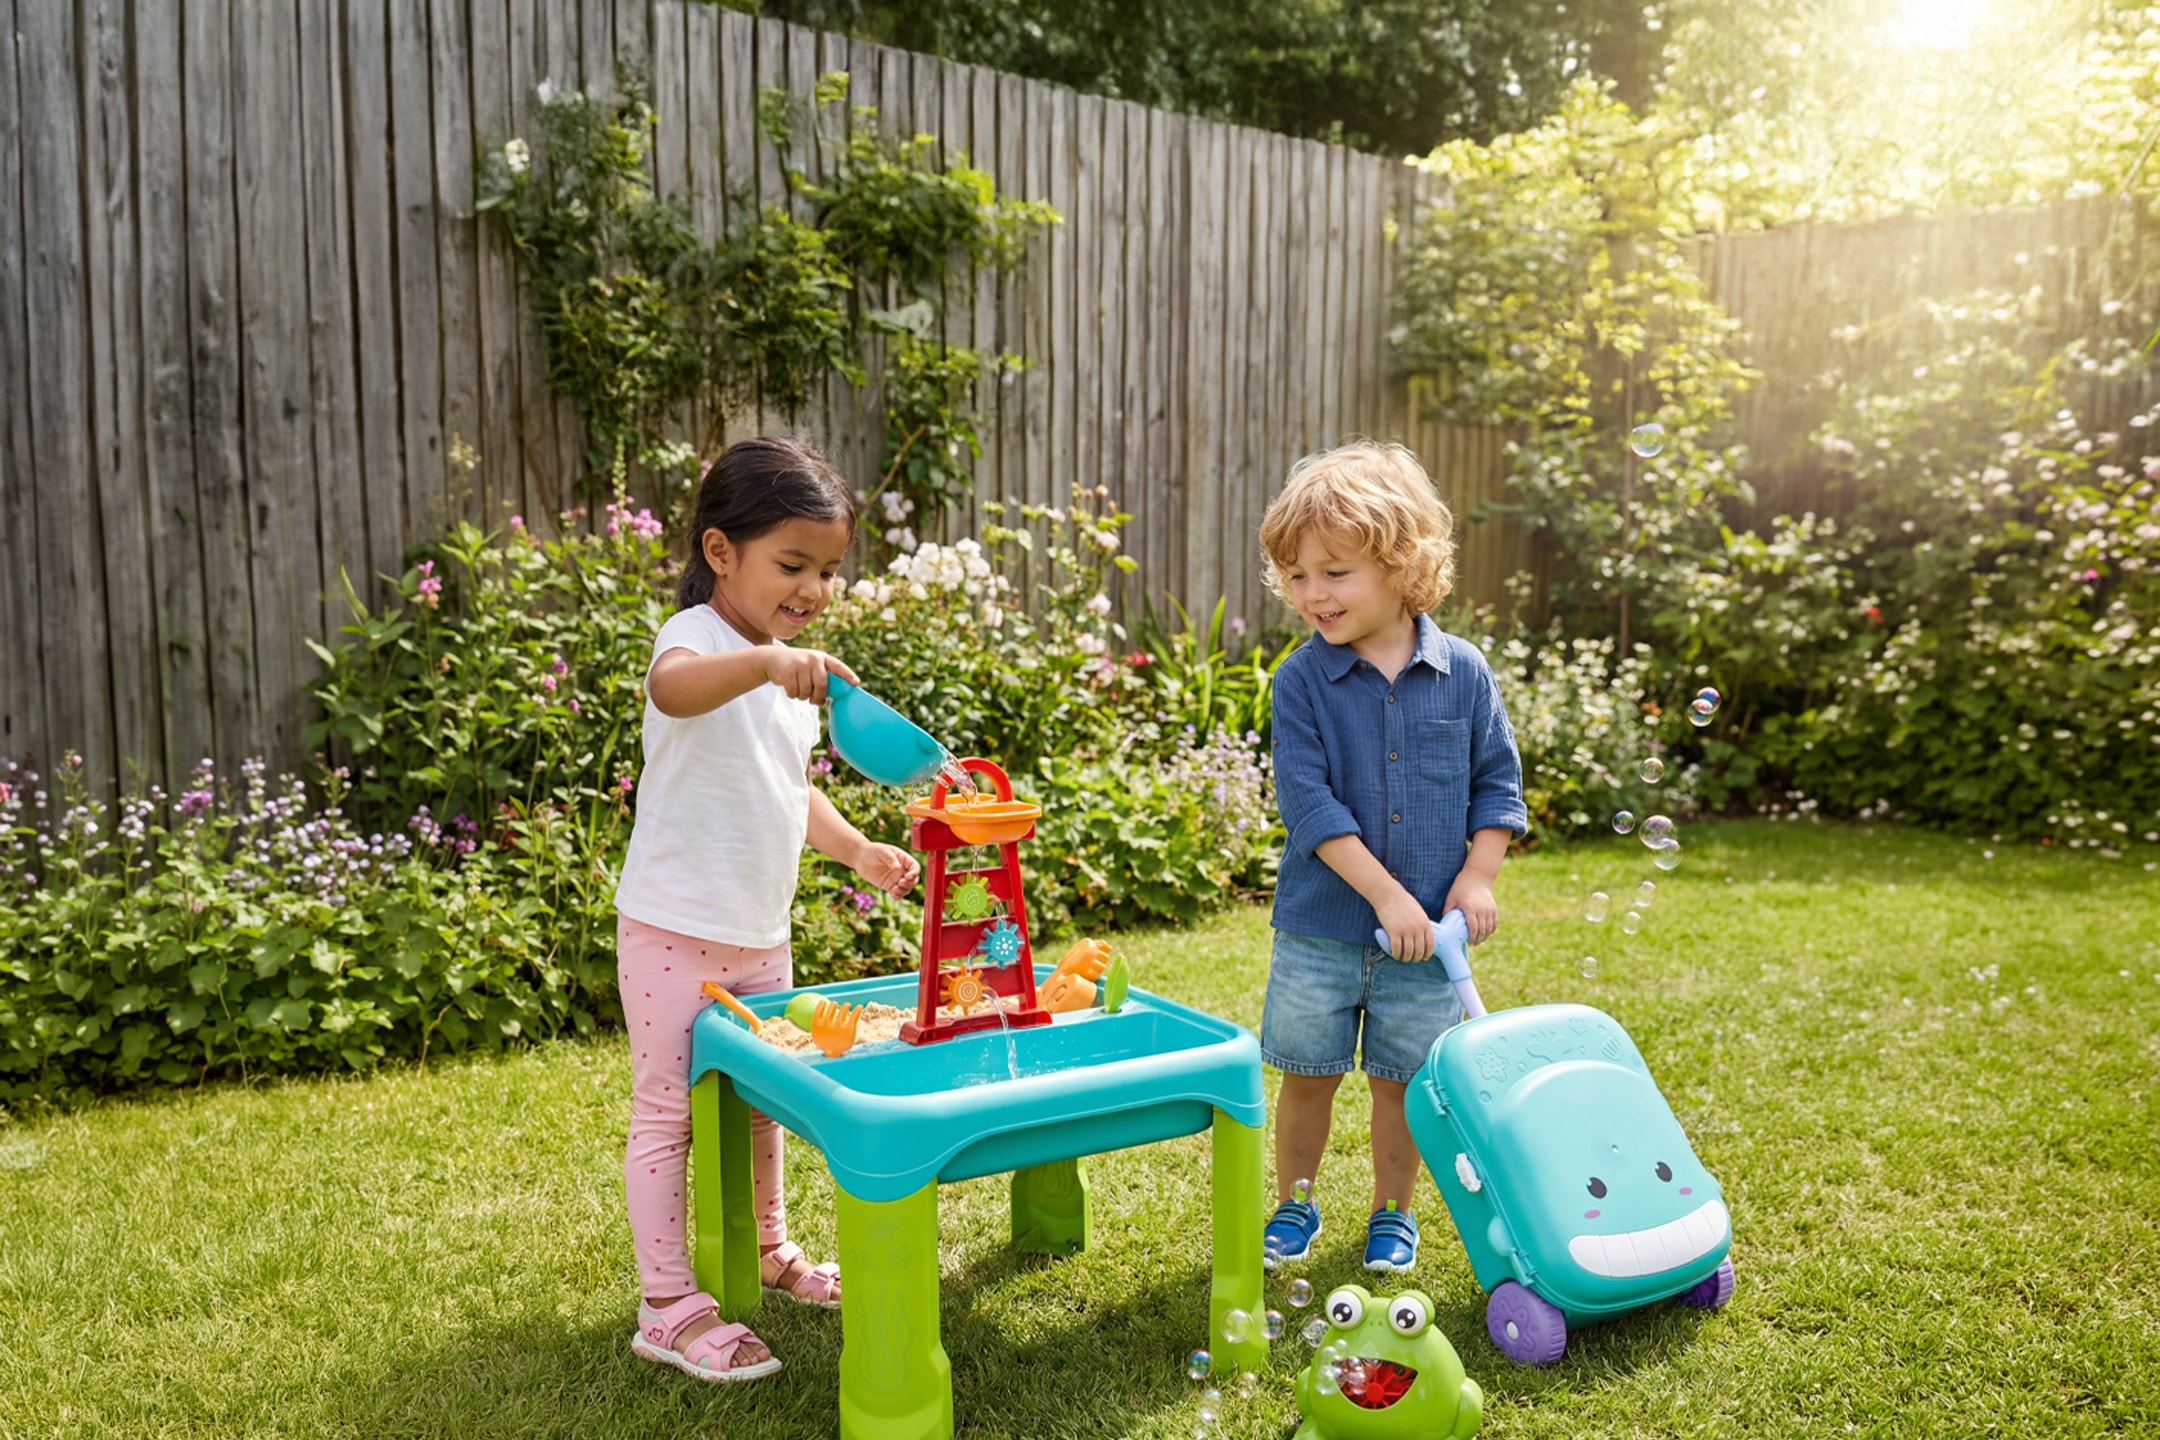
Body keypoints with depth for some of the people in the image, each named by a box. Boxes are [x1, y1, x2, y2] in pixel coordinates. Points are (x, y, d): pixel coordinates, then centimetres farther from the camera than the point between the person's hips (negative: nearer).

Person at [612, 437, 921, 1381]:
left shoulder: (793, 673, 12)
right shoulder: (701, 636, -15)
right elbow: (671, 687, -42)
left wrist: (856, 848, 10)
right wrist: (766, 660, -59)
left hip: (762, 937, 8)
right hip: (675, 930, -8)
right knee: (668, 1113, 1)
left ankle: (769, 1253, 39)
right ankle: (668, 1310, 11)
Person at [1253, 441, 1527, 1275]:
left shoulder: (1462, 672, -4)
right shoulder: (1302, 680, -9)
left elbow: (1497, 781, 5)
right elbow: (1307, 800, -15)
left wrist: (1477, 878, -6)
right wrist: (1386, 895, -19)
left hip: (1427, 926, 1)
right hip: (1322, 925, -1)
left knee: (1402, 1080, 13)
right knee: (1307, 1075, 11)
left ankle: (1392, 1211, 34)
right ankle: (1294, 1204, 32)